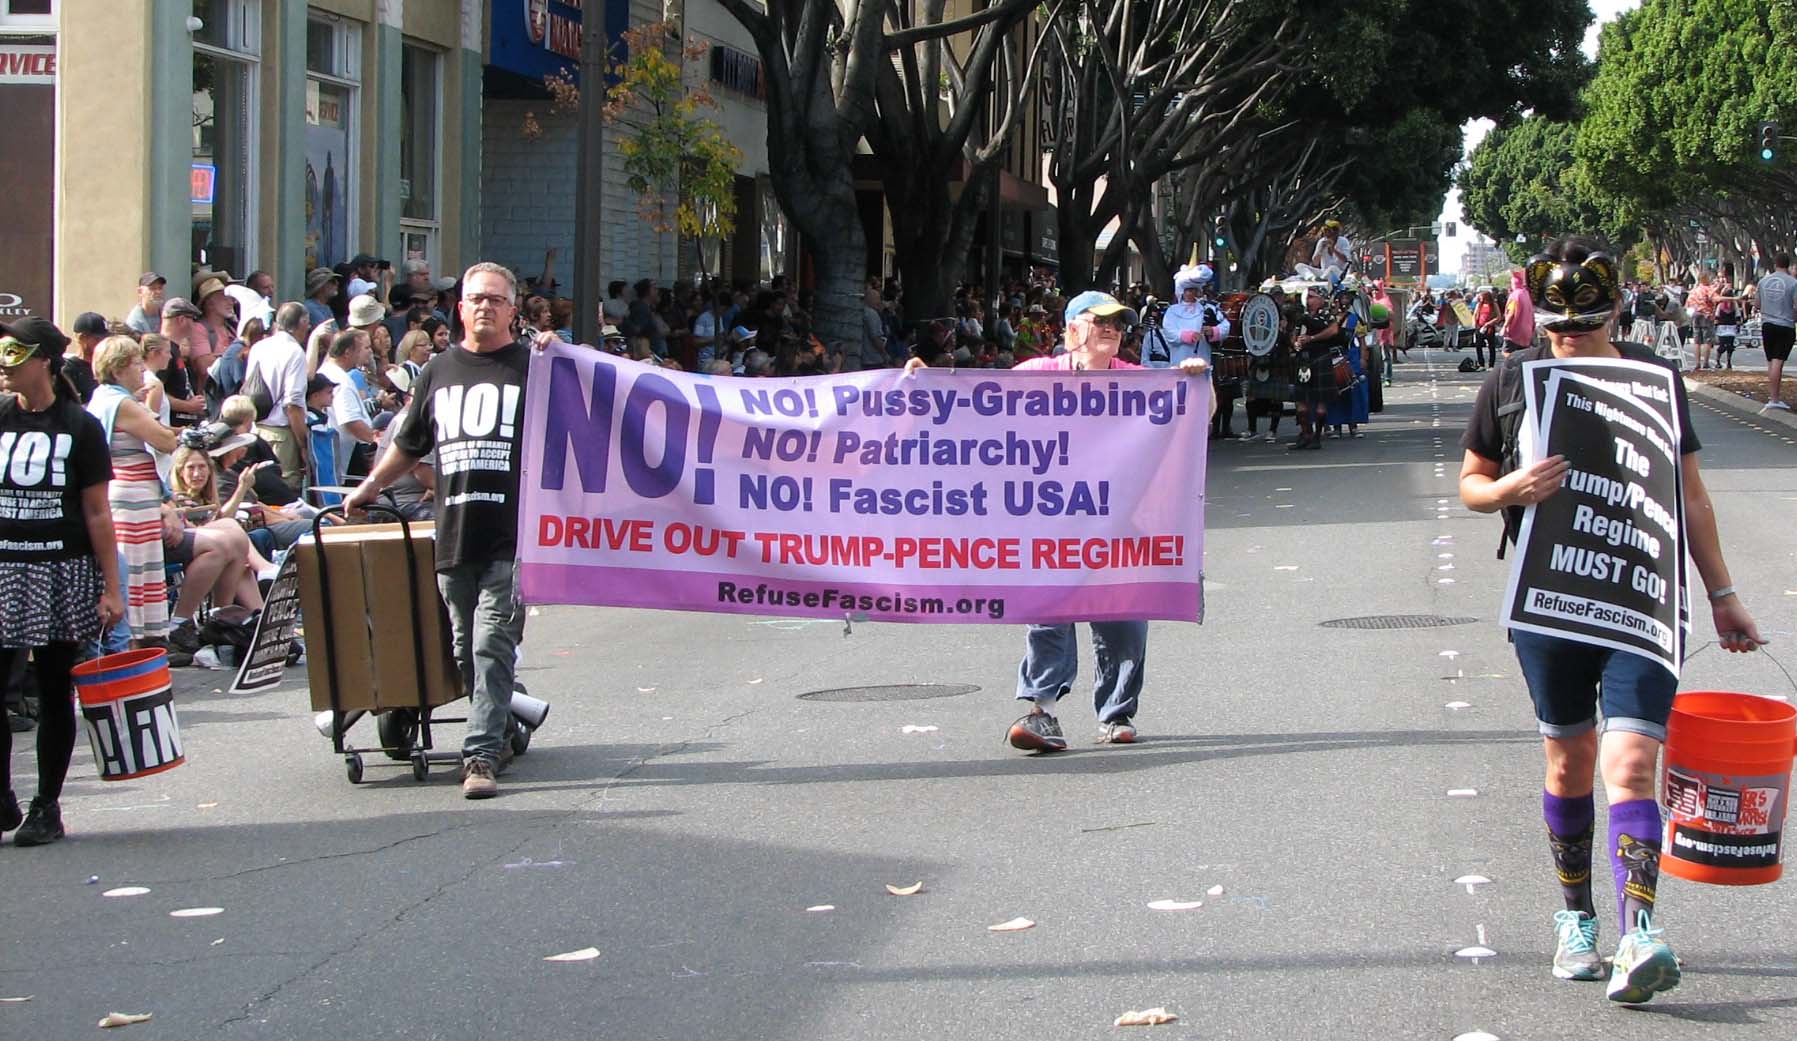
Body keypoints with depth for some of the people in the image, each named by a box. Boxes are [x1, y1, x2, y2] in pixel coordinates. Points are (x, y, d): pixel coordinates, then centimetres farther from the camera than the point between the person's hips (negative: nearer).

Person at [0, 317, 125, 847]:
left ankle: (47, 807, 13)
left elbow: (97, 513, 0)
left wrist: (111, 588, -4)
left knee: (54, 692, 4)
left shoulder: (79, 426, -1)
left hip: (63, 572, -2)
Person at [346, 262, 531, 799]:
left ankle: (482, 754, -14)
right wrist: (367, 489, 26)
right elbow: (409, 445, 27)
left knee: (493, 644, -11)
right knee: (465, 649, 9)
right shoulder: (439, 372, 17)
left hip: (512, 534, -5)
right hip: (452, 533, 5)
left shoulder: (532, 367, 4)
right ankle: (497, 734, 22)